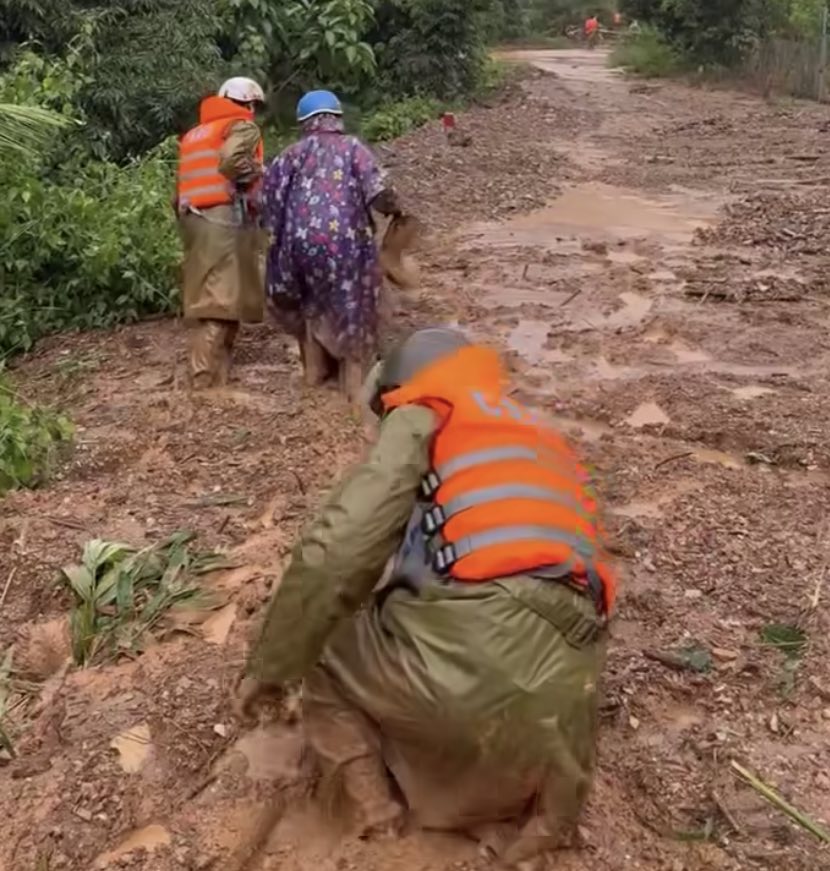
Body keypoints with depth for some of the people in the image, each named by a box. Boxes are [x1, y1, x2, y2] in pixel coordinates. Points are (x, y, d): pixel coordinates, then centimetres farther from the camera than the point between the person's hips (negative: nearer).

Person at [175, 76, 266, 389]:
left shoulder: (194, 134, 26)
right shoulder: (242, 126, 3)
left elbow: (183, 184, 18)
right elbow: (231, 161, -17)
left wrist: (184, 216, 18)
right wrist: (257, 173, -2)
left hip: (194, 220, 8)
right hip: (225, 220, -8)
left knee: (205, 298, 13)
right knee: (221, 301, -11)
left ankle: (206, 372, 16)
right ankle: (207, 380, -16)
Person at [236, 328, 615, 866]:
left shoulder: (424, 418, 10)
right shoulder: (546, 439, 29)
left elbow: (340, 549, -1)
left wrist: (271, 665, 10)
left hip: (463, 642, -6)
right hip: (566, 676, 6)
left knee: (325, 656, 24)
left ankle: (370, 796, 11)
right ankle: (543, 816, 16)